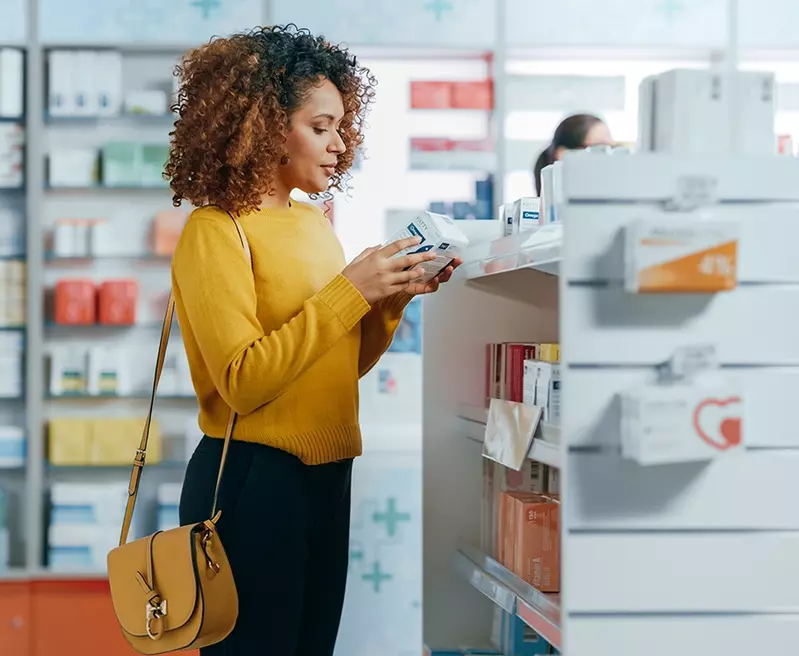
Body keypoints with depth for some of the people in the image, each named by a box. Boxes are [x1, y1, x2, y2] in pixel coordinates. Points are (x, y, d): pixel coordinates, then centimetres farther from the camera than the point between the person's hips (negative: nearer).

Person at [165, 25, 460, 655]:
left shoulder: (314, 221, 10)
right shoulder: (216, 231, -12)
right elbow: (242, 383, -23)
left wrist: (394, 297, -3)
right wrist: (349, 291, -22)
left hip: (326, 476, 8)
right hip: (253, 479, -8)